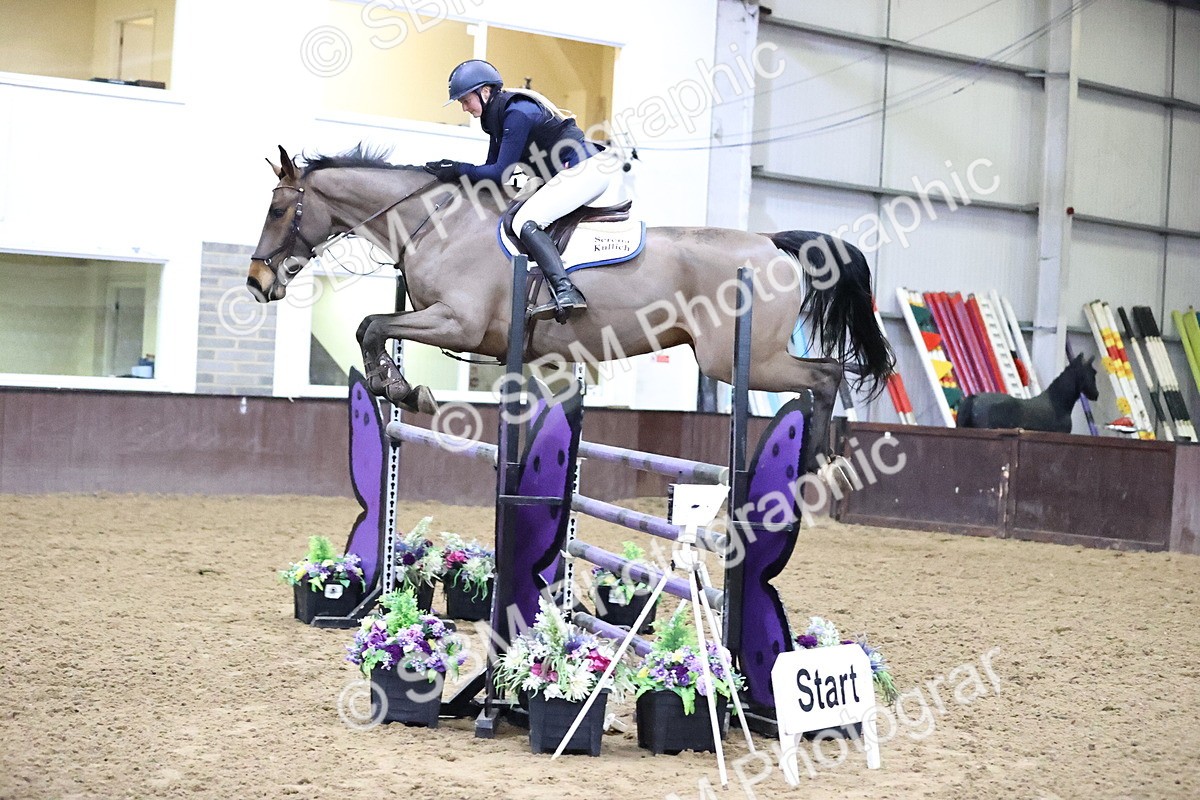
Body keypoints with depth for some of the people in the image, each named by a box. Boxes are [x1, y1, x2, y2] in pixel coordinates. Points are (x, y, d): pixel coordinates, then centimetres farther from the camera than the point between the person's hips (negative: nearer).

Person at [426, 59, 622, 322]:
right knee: (524, 218, 23)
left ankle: (565, 290, -37)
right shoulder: (498, 115, 13)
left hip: (588, 169, -11)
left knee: (525, 221, -22)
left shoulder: (517, 113, -17)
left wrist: (458, 170, -9)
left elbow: (501, 172, -17)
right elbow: (493, 167, 15)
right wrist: (450, 169, 3)